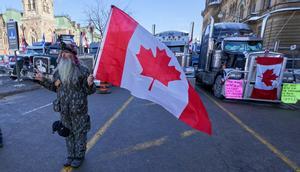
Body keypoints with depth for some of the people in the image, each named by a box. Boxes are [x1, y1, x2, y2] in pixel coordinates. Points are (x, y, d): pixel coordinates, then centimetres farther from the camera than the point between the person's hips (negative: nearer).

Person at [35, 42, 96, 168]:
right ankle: (70, 155, 40)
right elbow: (55, 87, 17)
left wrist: (90, 84, -32)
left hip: (78, 110, -5)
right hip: (64, 111, 5)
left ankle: (79, 156, 32)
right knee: (68, 133, 19)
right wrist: (43, 80, 7)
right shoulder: (58, 71, 4)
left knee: (79, 133, 10)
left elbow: (89, 91, -11)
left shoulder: (82, 70, -12)